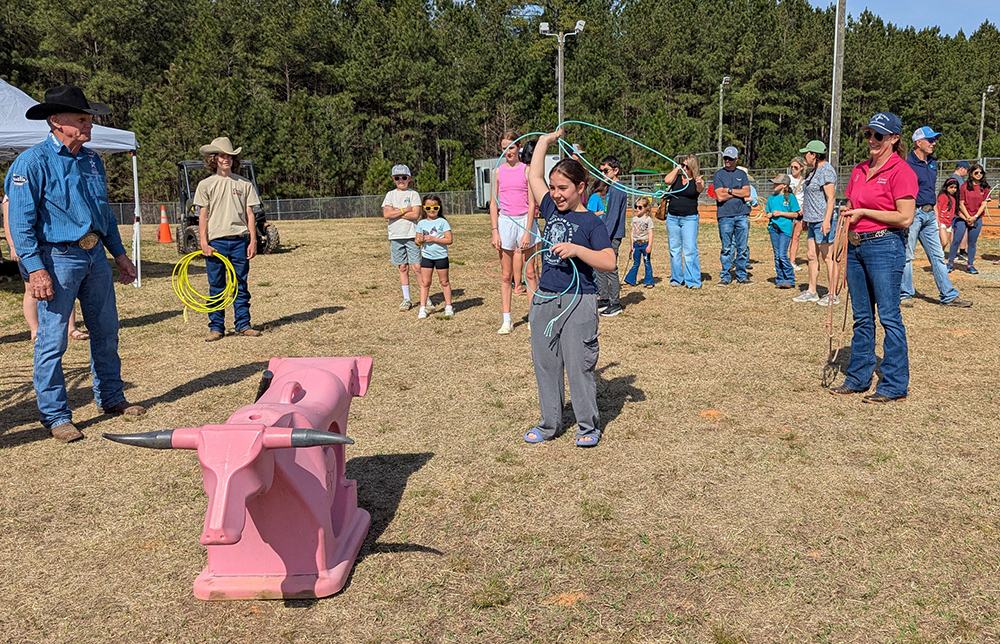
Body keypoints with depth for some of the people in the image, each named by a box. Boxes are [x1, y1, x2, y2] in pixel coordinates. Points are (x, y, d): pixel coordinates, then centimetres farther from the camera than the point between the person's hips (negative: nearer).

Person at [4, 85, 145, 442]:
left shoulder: (92, 159, 11)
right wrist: (35, 269, -20)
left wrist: (119, 254, 19)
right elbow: (21, 221, -13)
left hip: (95, 256, 7)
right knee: (52, 340, -2)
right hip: (58, 258, -7)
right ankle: (55, 415, 8)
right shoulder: (33, 161, -10)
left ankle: (111, 398, 30)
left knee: (106, 332, 15)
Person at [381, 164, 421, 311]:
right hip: (396, 236, 3)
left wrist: (395, 213, -9)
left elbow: (416, 215, -11)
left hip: (412, 235, -3)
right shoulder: (390, 194, 9)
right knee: (402, 268, 8)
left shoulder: (413, 194, 2)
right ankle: (406, 299, 16)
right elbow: (386, 214, -5)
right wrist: (405, 210, -9)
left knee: (416, 267, -6)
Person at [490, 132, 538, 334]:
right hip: (505, 221, 2)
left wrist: (527, 232, -13)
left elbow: (532, 203, -6)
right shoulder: (498, 171, 6)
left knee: (530, 273, 4)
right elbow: (494, 203, 6)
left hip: (525, 221, -2)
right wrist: (494, 231, -2)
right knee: (506, 275, 6)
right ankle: (506, 320, 11)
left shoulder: (526, 170, -2)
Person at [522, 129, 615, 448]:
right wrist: (545, 140, 22)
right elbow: (534, 176, 18)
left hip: (578, 300, -6)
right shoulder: (552, 210, 10)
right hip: (544, 298, 7)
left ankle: (589, 426, 14)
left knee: (579, 365, 0)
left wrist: (576, 249, -26)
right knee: (545, 364, 12)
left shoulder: (591, 222, -7)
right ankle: (550, 424, 24)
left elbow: (609, 262, -16)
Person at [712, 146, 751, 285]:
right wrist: (739, 193, -3)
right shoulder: (718, 174, 4)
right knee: (726, 248, 0)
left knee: (743, 247, 3)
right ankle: (725, 276, 6)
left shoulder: (742, 174, 13)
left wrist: (729, 190, -5)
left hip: (742, 215, 2)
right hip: (725, 216, -2)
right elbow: (720, 196, -7)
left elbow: (747, 193, 0)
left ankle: (742, 275, 11)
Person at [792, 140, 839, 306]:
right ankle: (811, 292, 19)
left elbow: (830, 198, -19)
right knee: (812, 257, 12)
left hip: (823, 221, -10)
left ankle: (833, 295, 1)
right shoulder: (813, 171, 17)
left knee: (828, 258, -5)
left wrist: (827, 220, -25)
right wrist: (805, 217, 23)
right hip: (812, 222, 10)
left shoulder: (826, 170, -12)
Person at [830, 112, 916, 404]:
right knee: (861, 317, 13)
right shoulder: (859, 170, 14)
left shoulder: (900, 171, -9)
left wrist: (864, 212, -11)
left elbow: (905, 218, -15)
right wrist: (849, 227, 8)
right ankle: (858, 377, 21)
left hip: (885, 246, -7)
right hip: (856, 246, 8)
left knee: (889, 316, -4)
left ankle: (895, 385, 3)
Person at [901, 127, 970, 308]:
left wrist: (935, 214, 18)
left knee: (937, 255, 9)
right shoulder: (907, 163, -11)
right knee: (906, 255, -1)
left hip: (929, 214, 8)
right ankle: (905, 294, 9)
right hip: (912, 213, -8)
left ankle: (948, 295, 14)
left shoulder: (932, 163, 15)